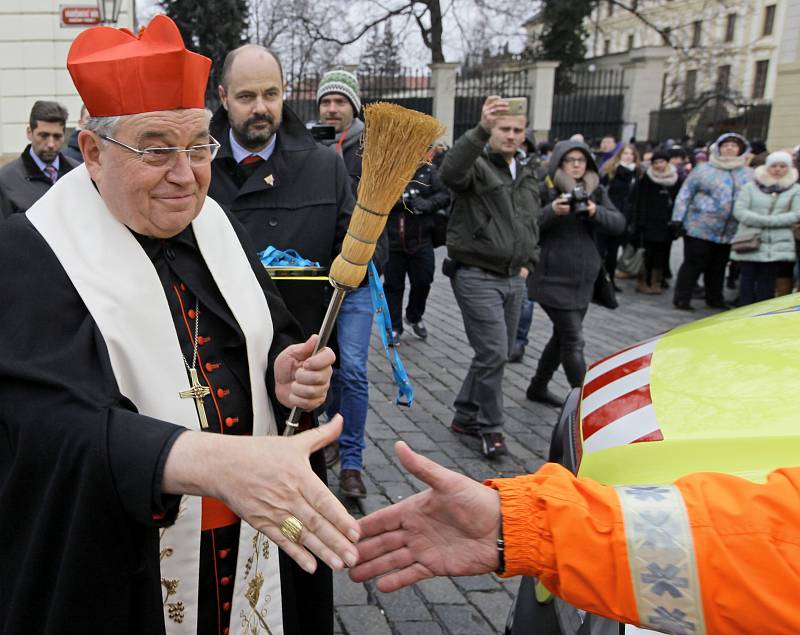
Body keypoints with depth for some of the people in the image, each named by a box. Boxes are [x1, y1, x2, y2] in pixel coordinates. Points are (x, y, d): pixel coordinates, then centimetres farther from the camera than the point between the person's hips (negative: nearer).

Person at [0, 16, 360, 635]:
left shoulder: (219, 228, 2)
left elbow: (276, 339, 10)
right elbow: (58, 422, -30)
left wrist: (285, 374, -14)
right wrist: (216, 461, -46)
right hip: (120, 574, -4)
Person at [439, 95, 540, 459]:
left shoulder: (526, 177, 16)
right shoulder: (476, 165, -8)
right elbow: (450, 172, -34)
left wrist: (528, 263, 14)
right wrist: (481, 129, -45)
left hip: (513, 279, 8)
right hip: (477, 276, -8)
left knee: (496, 354, 12)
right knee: (493, 353, -10)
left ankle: (465, 416, 28)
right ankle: (490, 428, 7)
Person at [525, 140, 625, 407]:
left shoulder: (596, 191, 9)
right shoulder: (545, 190, -6)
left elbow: (619, 224, -1)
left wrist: (595, 212, -20)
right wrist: (552, 211, -28)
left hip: (583, 279, 7)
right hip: (553, 279, -6)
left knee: (562, 337, 17)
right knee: (574, 342, -9)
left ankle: (538, 387, 34)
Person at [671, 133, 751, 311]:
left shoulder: (747, 174, 9)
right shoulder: (704, 170, -2)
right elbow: (685, 194, -2)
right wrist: (678, 219, -9)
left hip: (729, 233, 4)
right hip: (700, 229, -4)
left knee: (718, 267, 15)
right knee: (694, 264, -3)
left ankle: (714, 299, 28)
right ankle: (681, 299, 5)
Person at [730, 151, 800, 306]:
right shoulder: (750, 187, 5)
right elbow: (739, 211, -5)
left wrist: (770, 221, -15)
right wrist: (765, 220, -16)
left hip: (777, 245, 0)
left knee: (767, 281, 2)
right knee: (747, 278, 1)